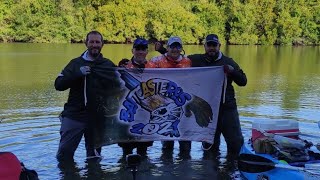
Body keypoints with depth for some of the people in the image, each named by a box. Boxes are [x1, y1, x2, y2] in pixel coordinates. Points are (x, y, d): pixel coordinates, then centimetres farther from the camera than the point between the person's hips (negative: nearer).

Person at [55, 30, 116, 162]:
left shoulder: (108, 65, 7)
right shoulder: (76, 63, 4)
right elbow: (58, 84, -4)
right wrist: (78, 73, -17)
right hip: (74, 115, -1)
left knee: (94, 157, 12)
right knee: (64, 154, 0)